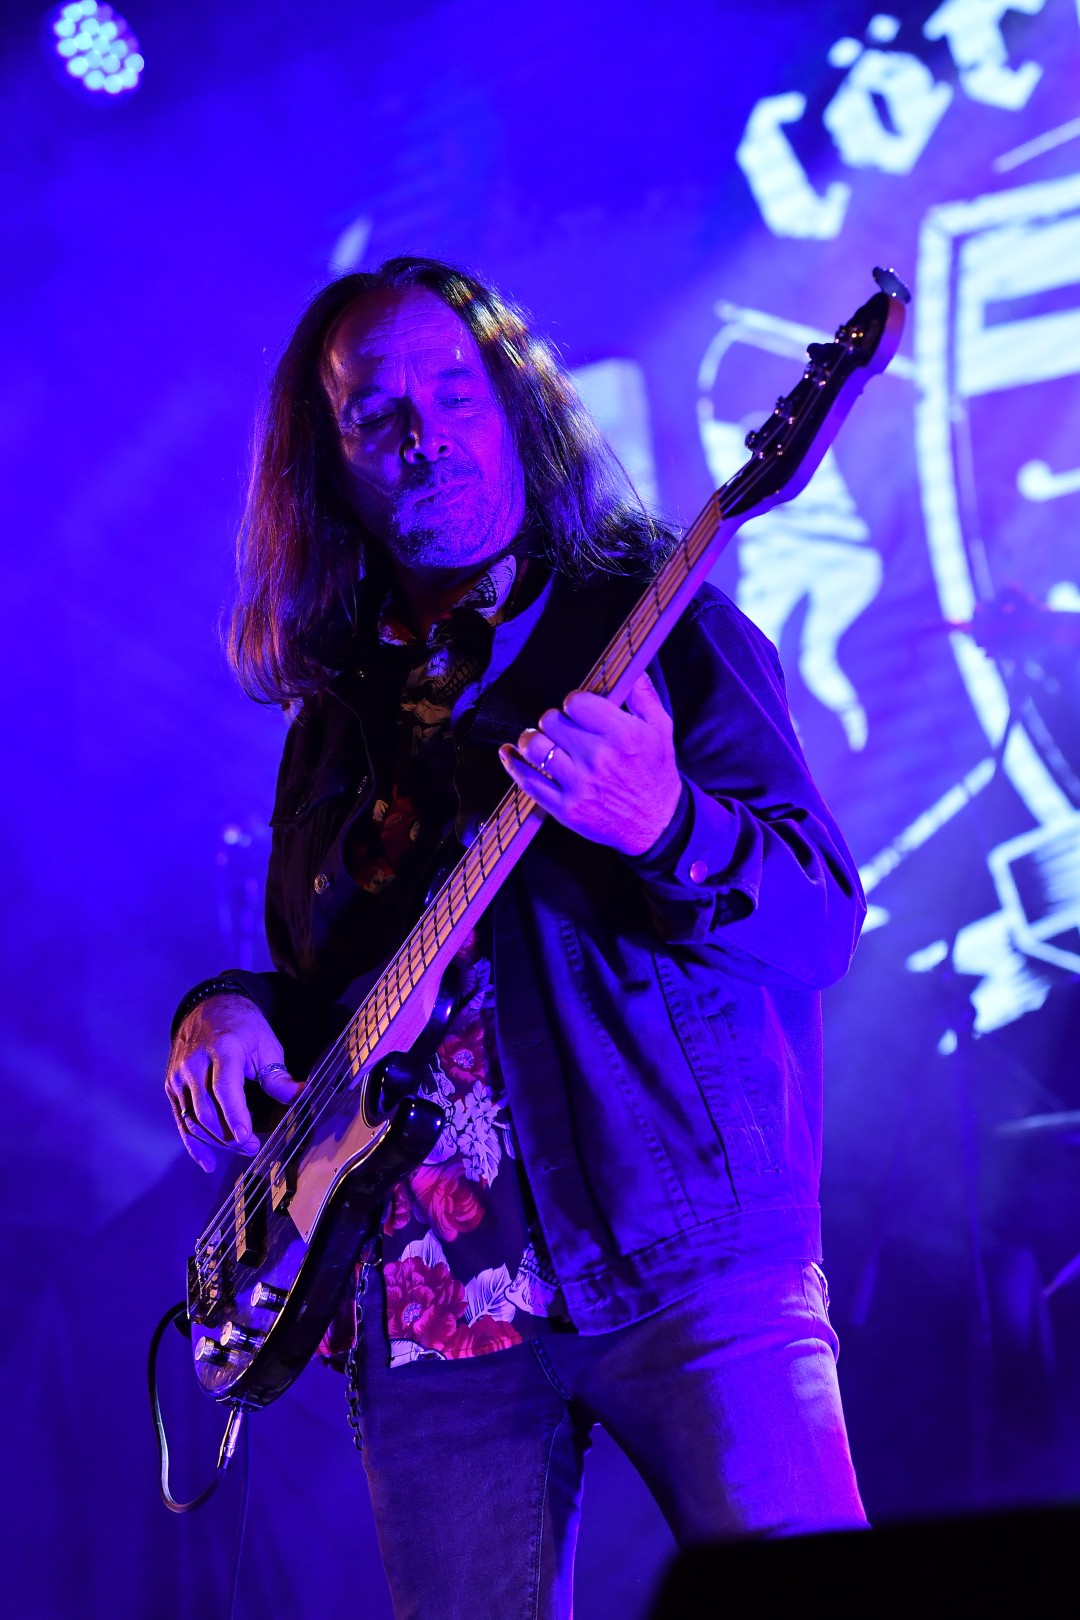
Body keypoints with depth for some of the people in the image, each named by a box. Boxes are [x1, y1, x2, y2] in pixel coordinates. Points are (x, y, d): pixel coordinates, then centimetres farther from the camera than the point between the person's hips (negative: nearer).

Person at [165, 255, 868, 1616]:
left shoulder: (657, 625, 3)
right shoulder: (336, 712, 18)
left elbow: (825, 925, -6)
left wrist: (667, 831, -26)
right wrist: (228, 1013, 2)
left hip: (688, 1257, -4)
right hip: (423, 1300, 4)